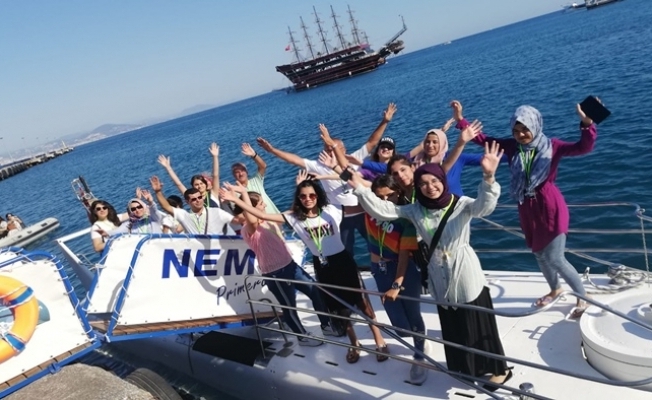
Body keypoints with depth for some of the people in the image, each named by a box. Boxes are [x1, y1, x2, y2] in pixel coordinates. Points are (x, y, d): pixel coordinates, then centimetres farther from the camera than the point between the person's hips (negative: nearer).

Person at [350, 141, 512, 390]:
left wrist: (488, 177, -54)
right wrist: (359, 187, -15)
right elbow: (381, 210, -3)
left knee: (477, 325, 8)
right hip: (439, 279, 5)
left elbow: (484, 205, -34)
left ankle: (499, 370, 30)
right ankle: (468, 368, 41)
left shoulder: (461, 204, -14)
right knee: (453, 328, 19)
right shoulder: (415, 210, -2)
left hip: (466, 275, -4)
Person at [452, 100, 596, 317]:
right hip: (527, 209, 5)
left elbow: (583, 147, -25)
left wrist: (587, 124, -42)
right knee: (539, 255, 20)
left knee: (555, 258, -2)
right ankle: (555, 289, 47)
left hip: (551, 208, -5)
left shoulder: (552, 146, -12)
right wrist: (460, 120, -8)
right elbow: (482, 139, 0)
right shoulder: (512, 146, -2)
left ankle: (582, 297, 21)